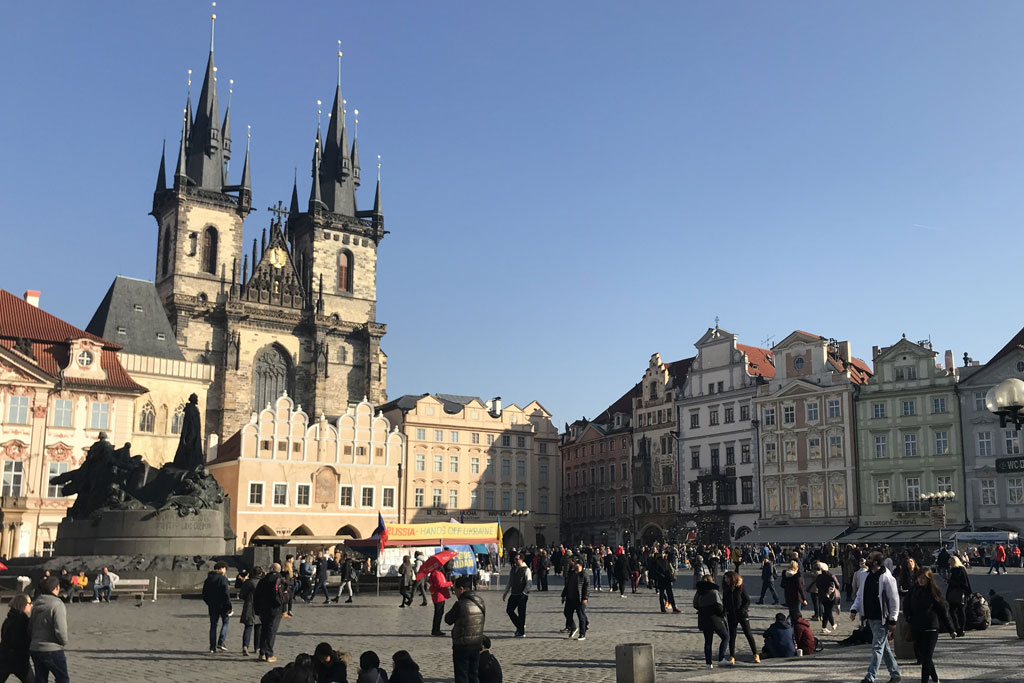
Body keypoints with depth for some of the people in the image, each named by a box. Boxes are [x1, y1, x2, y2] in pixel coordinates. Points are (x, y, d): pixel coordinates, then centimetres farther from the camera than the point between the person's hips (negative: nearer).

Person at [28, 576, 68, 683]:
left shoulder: (36, 603, 7)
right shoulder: (57, 605, -16)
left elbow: (30, 627, 13)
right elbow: (60, 629, -20)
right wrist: (64, 642, -3)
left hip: (34, 649, 7)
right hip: (52, 649, -7)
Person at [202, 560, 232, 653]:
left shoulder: (208, 579, 9)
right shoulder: (222, 578, -13)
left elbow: (204, 594, 14)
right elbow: (226, 594, -17)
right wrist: (229, 607, -13)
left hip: (212, 606, 6)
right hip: (222, 605, -6)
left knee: (213, 625, 11)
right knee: (225, 622, 9)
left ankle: (212, 646, 9)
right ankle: (221, 642, -5)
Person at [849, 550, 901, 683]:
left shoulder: (886, 577, -15)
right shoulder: (867, 575, 8)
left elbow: (894, 600, -13)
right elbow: (860, 594, 15)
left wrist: (892, 620, -13)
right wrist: (854, 609, 2)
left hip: (882, 619, -8)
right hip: (871, 617, 8)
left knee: (877, 648, -6)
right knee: (884, 647, 16)